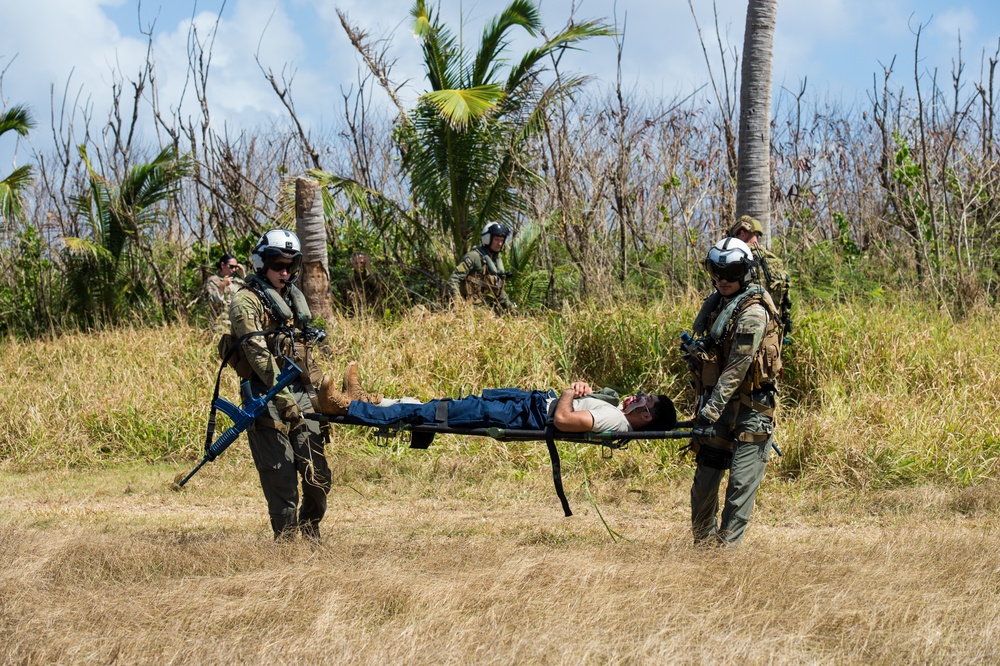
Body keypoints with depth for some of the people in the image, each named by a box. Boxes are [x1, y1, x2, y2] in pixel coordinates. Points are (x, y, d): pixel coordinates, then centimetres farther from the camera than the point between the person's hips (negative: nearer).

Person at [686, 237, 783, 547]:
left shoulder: (752, 312, -15)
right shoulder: (722, 305, 14)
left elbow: (737, 367, -22)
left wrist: (711, 409, -27)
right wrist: (705, 407, 22)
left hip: (751, 409, -9)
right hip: (722, 406, 9)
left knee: (741, 483, -9)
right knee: (704, 481, 10)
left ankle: (726, 546, -7)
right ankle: (703, 544, 23)